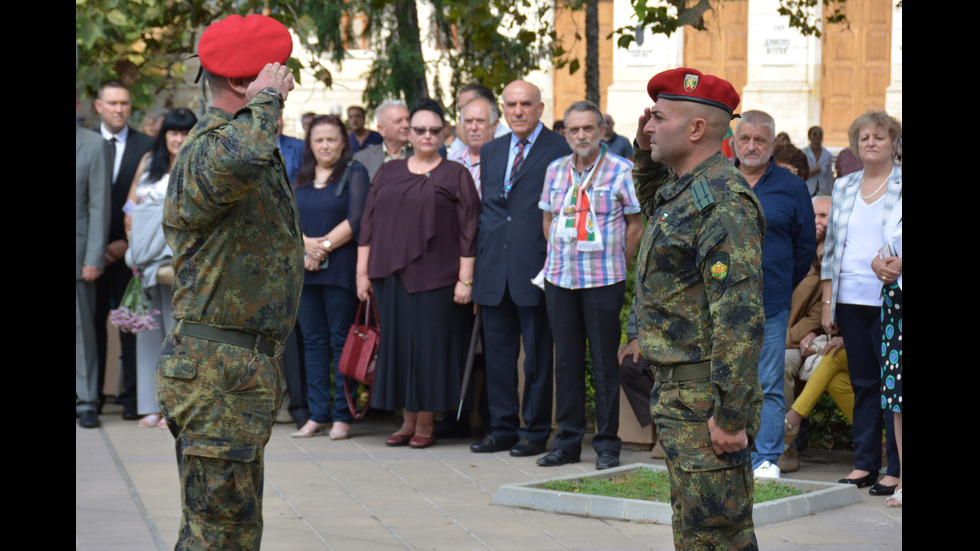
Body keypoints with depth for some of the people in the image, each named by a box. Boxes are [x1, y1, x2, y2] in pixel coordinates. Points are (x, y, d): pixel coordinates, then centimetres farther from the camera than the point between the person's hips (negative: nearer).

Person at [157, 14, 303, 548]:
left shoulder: (261, 149, 18)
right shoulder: (208, 148, -16)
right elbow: (237, 162, -44)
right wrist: (266, 100, -24)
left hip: (249, 364, 10)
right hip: (217, 368, -10)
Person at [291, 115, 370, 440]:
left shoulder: (354, 173, 1)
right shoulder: (300, 178, 15)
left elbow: (355, 220, -9)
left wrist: (323, 247, -12)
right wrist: (306, 244, -11)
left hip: (340, 268, -5)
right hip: (305, 270, 5)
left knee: (341, 340, -3)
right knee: (313, 340, 6)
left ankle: (342, 416, 1)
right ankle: (317, 415, 10)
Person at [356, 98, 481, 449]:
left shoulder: (456, 176, 3)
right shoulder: (387, 173, 13)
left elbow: (468, 231, -2)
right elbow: (368, 223, 13)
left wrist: (465, 279, -9)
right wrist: (363, 271, 6)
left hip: (435, 277, -4)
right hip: (391, 276, 4)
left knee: (430, 344, -2)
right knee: (397, 342, 5)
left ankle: (426, 422, 7)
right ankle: (407, 420, 14)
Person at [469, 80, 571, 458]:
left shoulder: (559, 151, -4)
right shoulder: (491, 152, 15)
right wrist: (477, 261, 12)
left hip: (534, 268, -6)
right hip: (494, 270, 6)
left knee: (537, 355, 2)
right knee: (497, 352, 10)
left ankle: (535, 430, 10)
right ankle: (502, 427, 18)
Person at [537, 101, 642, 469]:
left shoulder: (621, 171, -3)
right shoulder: (556, 171, 10)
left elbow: (635, 223, 1)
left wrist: (616, 263, -1)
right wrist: (560, 258, 11)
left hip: (604, 281, -4)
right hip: (559, 279, 4)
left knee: (605, 362, 0)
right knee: (566, 360, 7)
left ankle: (607, 443, 6)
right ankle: (568, 441, 14)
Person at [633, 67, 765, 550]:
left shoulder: (723, 201, -20)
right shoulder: (683, 188, 12)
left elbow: (740, 317, -25)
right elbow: (655, 208, 40)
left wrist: (731, 416, -27)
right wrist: (646, 155, 20)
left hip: (706, 401, -11)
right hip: (679, 397, 11)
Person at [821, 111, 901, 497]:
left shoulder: (902, 186, 0)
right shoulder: (844, 187, 14)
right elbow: (832, 246, 16)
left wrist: (884, 262, -17)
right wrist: (827, 301, 11)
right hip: (850, 300, 5)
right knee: (863, 382, 8)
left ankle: (895, 469, 0)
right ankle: (864, 463, 13)